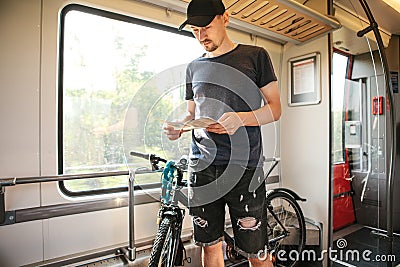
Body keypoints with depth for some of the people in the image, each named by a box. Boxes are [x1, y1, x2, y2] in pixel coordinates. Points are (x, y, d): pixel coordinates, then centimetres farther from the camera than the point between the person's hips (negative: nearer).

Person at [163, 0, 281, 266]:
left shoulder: (255, 55, 6)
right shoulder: (194, 67, 17)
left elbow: (275, 108, 3)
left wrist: (241, 118, -17)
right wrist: (179, 127, -1)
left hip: (243, 167, -3)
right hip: (202, 167, 4)